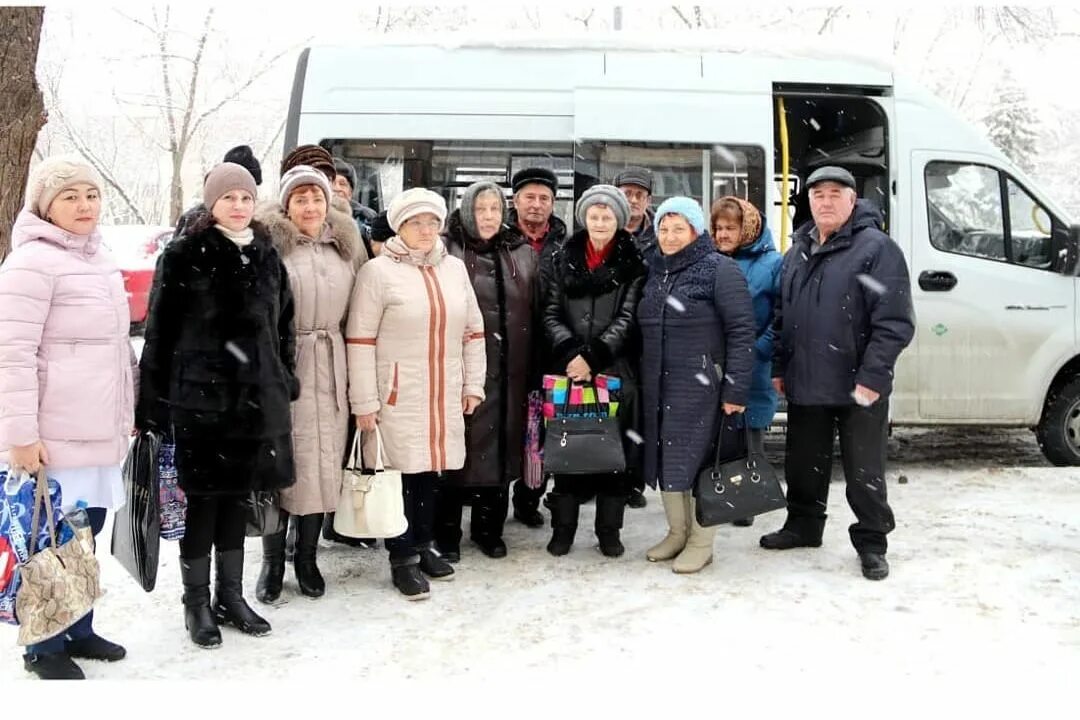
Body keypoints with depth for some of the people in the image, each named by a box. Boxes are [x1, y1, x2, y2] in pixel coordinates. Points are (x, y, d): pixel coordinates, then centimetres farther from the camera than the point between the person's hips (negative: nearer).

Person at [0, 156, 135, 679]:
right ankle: (45, 648, 15)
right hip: (56, 434, -8)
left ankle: (78, 631, 29)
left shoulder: (99, 258, 14)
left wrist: (128, 409, 23)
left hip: (99, 429, 8)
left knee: (86, 531, 15)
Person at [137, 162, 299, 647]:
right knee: (202, 498, 2)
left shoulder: (267, 258, 10)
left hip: (256, 397, 5)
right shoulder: (183, 256, -4)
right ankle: (196, 602, 16)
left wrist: (285, 385, 13)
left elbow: (282, 329, 16)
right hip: (200, 396, -4)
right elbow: (159, 334, -5)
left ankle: (230, 595, 24)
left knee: (237, 496, 13)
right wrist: (152, 403, -8)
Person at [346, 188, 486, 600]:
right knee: (400, 474, 2)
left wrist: (473, 384, 11)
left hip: (445, 396, 5)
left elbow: (473, 330, 14)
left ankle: (423, 545, 30)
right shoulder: (378, 271, -7)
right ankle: (402, 559, 15)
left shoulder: (455, 269, 8)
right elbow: (360, 340, -9)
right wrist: (364, 401, -11)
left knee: (432, 471, 13)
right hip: (398, 395, -5)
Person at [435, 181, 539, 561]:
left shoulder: (523, 254, 12)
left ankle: (489, 528, 24)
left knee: (499, 446, 9)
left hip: (508, 371, 4)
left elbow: (535, 314, 12)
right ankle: (447, 532, 15)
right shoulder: (446, 251, -1)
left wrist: (532, 370, 8)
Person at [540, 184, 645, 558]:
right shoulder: (560, 259, 7)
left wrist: (593, 356, -16)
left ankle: (609, 529, 16)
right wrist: (571, 353, -13)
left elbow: (627, 318, -5)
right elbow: (551, 313, 3)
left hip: (616, 370, -1)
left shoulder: (633, 263, 2)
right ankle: (563, 527, 14)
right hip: (567, 368, 1)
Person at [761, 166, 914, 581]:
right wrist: (779, 367, 14)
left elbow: (895, 322, -16)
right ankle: (803, 525, 35)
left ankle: (871, 544, 20)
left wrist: (873, 376, -20)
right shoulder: (798, 253, 12)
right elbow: (783, 317, 18)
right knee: (803, 464, 17)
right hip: (805, 384, 6)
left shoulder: (877, 249, -10)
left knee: (864, 471, 5)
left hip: (859, 388, -6)